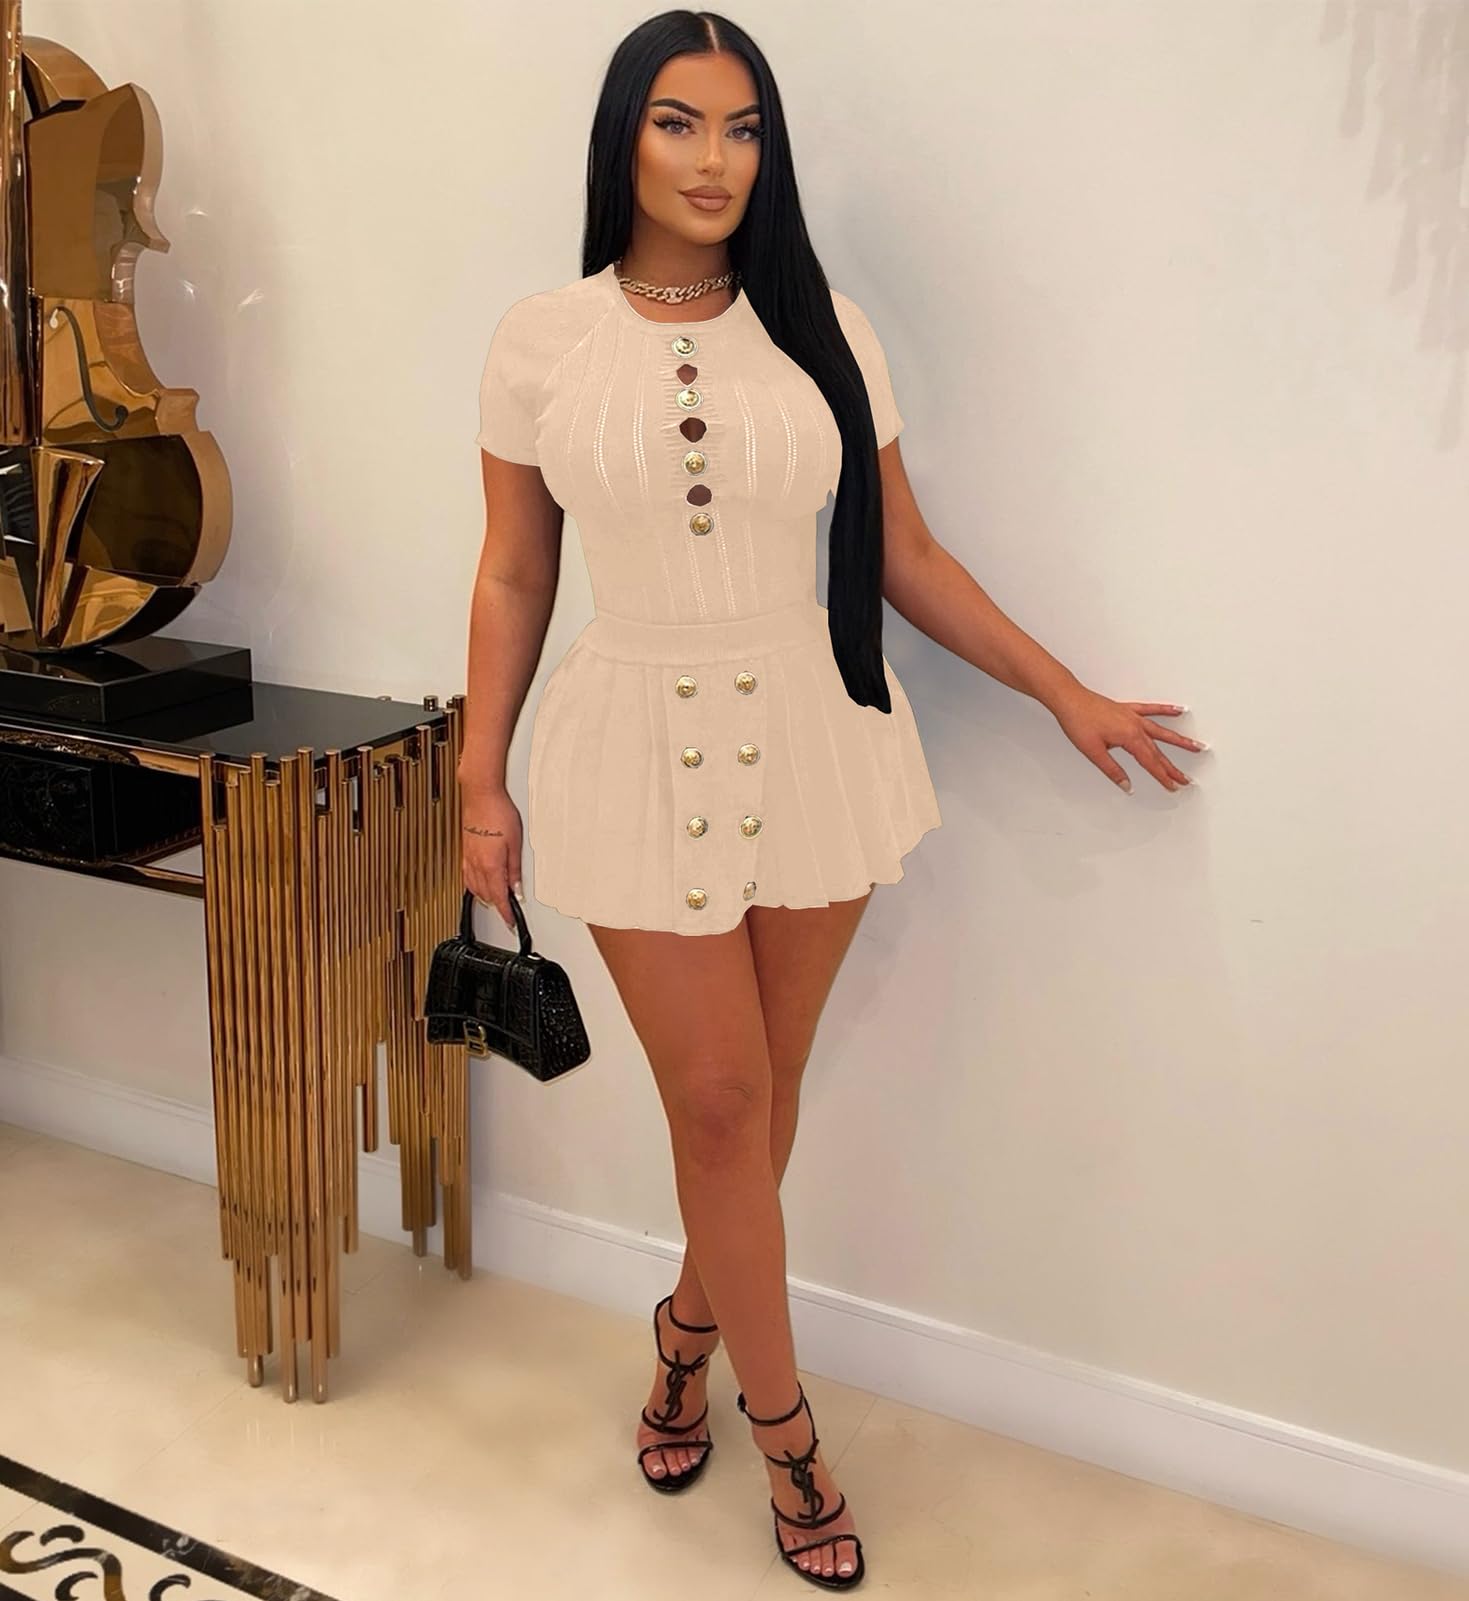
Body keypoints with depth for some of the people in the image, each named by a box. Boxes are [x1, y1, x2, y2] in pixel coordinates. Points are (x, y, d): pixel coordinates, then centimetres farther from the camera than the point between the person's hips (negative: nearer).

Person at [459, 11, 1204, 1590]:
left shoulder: (820, 330, 1)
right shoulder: (541, 340, -1)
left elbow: (904, 555, 6)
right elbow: (513, 580, 4)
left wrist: (1067, 696, 7)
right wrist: (482, 781, 3)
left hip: (809, 740, 2)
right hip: (641, 750, -1)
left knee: (759, 1088, 10)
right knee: (717, 1099, 3)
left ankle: (693, 1317, 40)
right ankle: (783, 1427, 22)